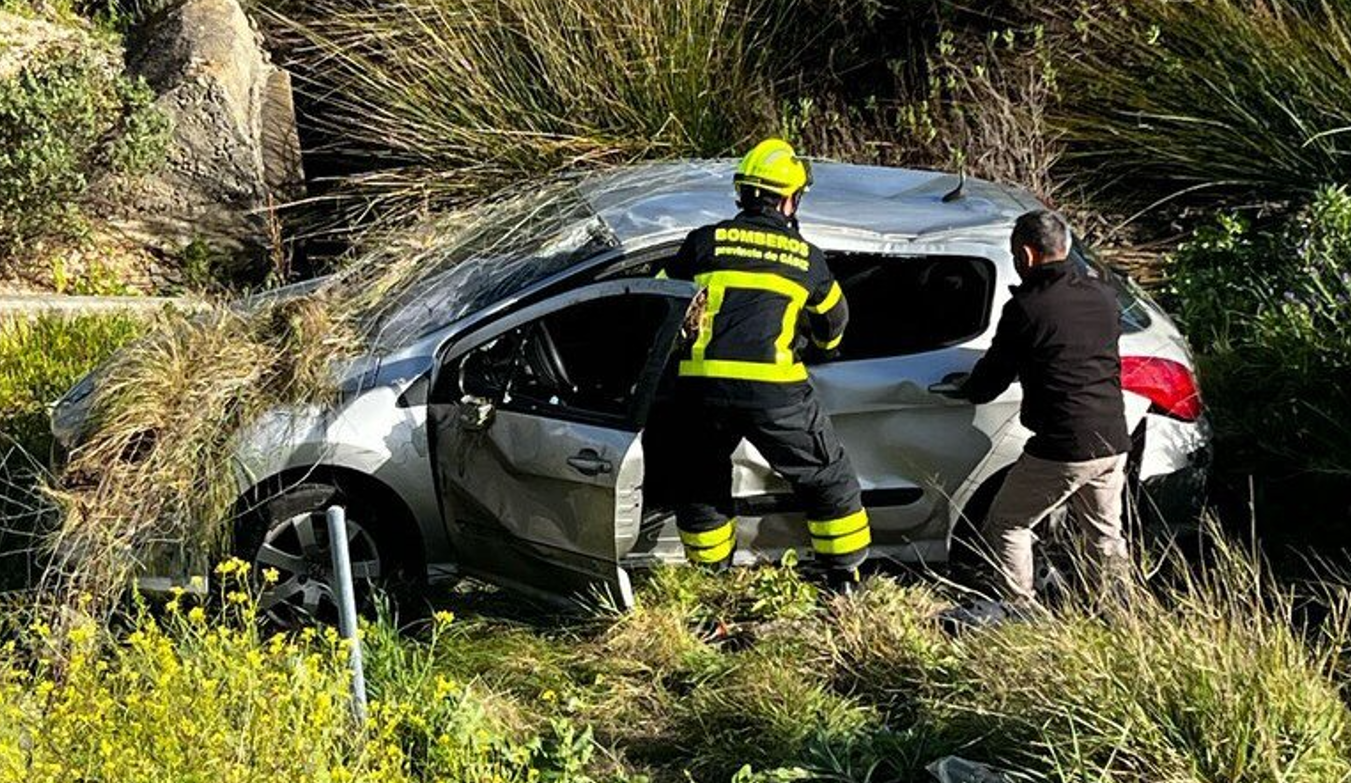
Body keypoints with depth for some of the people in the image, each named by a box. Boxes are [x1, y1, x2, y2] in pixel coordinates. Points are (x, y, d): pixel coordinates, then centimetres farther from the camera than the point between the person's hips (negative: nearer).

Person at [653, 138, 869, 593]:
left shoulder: (705, 242, 11)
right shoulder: (809, 258, 12)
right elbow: (833, 329, 28)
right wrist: (818, 341, 50)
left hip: (703, 386, 1)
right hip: (775, 390, -1)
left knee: (699, 484, 22)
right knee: (827, 478, 16)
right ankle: (844, 578, 18)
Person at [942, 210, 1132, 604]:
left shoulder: (1026, 308, -11)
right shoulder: (1102, 298, 8)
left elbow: (991, 381, -4)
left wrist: (963, 390, 19)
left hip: (1062, 449, -7)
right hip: (1113, 444, 7)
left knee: (1006, 528, 10)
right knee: (1106, 535, 21)